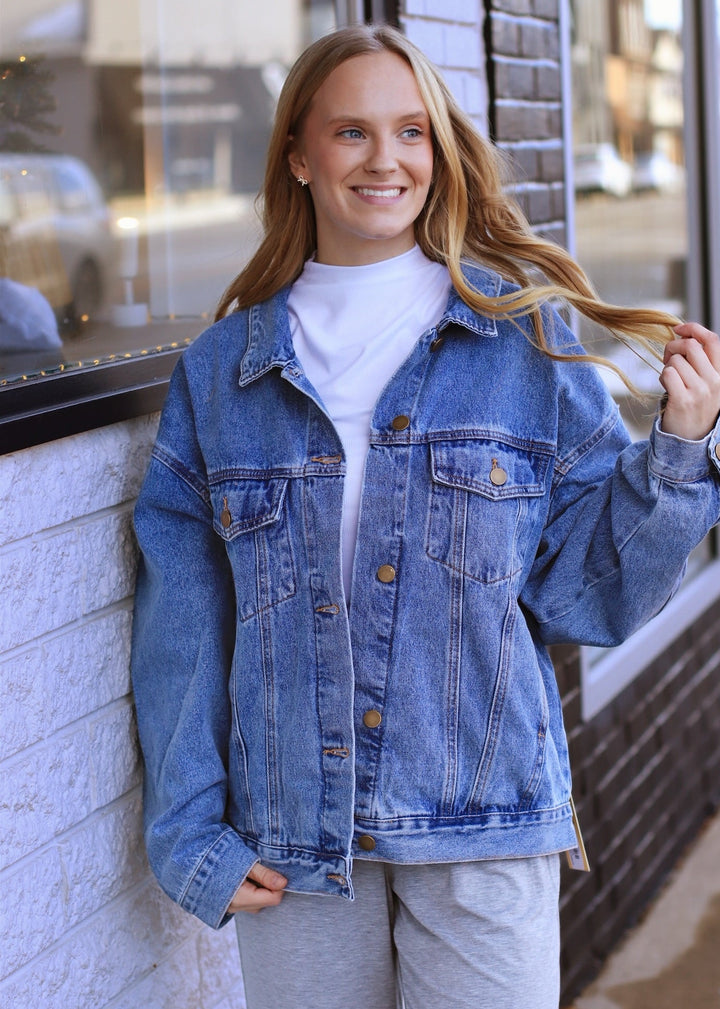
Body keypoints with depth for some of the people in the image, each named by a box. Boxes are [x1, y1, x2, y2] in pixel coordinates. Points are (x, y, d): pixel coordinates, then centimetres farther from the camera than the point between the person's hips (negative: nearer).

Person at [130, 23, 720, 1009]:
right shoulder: (221, 371, 3)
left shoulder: (526, 338, 0)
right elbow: (181, 622, 5)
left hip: (486, 828, -1)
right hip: (290, 843, 1)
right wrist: (191, 833, 1)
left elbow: (587, 594, 1)